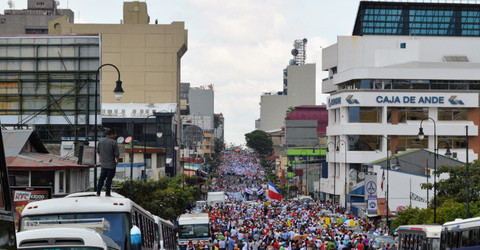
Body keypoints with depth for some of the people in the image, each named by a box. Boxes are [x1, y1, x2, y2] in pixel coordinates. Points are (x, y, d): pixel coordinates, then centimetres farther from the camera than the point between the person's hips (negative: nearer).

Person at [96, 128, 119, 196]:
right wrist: (117, 161, 5)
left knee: (101, 178, 15)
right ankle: (107, 193, 10)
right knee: (109, 179, 4)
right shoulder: (114, 142, -14)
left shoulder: (100, 141, 3)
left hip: (103, 164, 5)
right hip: (111, 164, -5)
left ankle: (98, 192, 15)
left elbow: (98, 151, 14)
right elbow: (117, 154, -13)